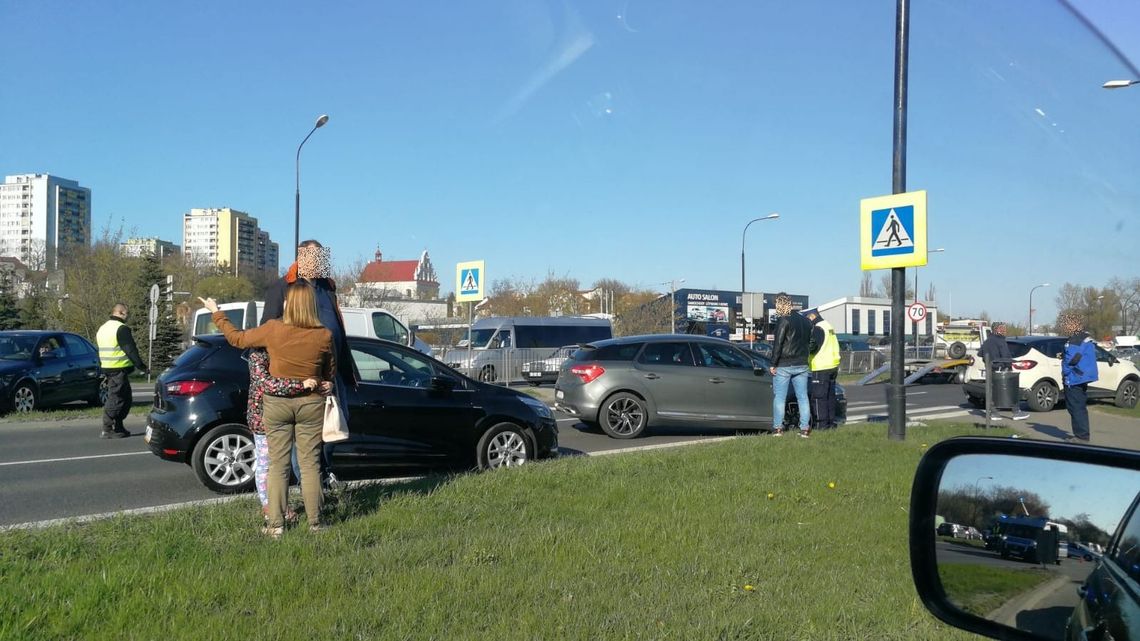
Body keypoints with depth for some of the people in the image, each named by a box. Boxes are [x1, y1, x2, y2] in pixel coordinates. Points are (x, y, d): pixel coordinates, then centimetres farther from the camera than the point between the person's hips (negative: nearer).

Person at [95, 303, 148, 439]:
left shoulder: (102, 329, 18)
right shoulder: (121, 328, -13)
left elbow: (101, 352, 24)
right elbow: (131, 350, -16)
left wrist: (103, 372, 28)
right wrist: (142, 367, -11)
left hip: (107, 370, 10)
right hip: (119, 370, -10)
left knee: (125, 399, 14)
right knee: (115, 400, -6)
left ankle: (119, 428, 16)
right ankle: (107, 430, -6)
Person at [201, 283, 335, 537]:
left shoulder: (274, 329, -12)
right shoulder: (324, 336, -9)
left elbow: (237, 338, 3)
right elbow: (330, 373, 5)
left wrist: (216, 313, 17)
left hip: (277, 403, 0)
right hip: (311, 403, 1)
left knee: (278, 465, 6)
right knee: (310, 464, 7)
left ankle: (276, 525, 9)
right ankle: (315, 522, 12)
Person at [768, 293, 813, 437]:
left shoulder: (784, 321, -12)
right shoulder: (805, 321, 12)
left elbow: (778, 344, -15)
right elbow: (809, 342, 17)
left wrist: (773, 364, -11)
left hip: (783, 366, -6)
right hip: (801, 365, 6)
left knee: (779, 397, 1)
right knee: (802, 397, 8)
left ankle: (778, 428, 1)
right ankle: (805, 428, 7)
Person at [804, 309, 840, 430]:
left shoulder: (818, 328, -13)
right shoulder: (829, 327, 19)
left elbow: (812, 346, -18)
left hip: (821, 368, -10)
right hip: (832, 366, 10)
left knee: (818, 396, -6)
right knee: (830, 395, 14)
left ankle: (821, 423, -7)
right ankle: (831, 421, 17)